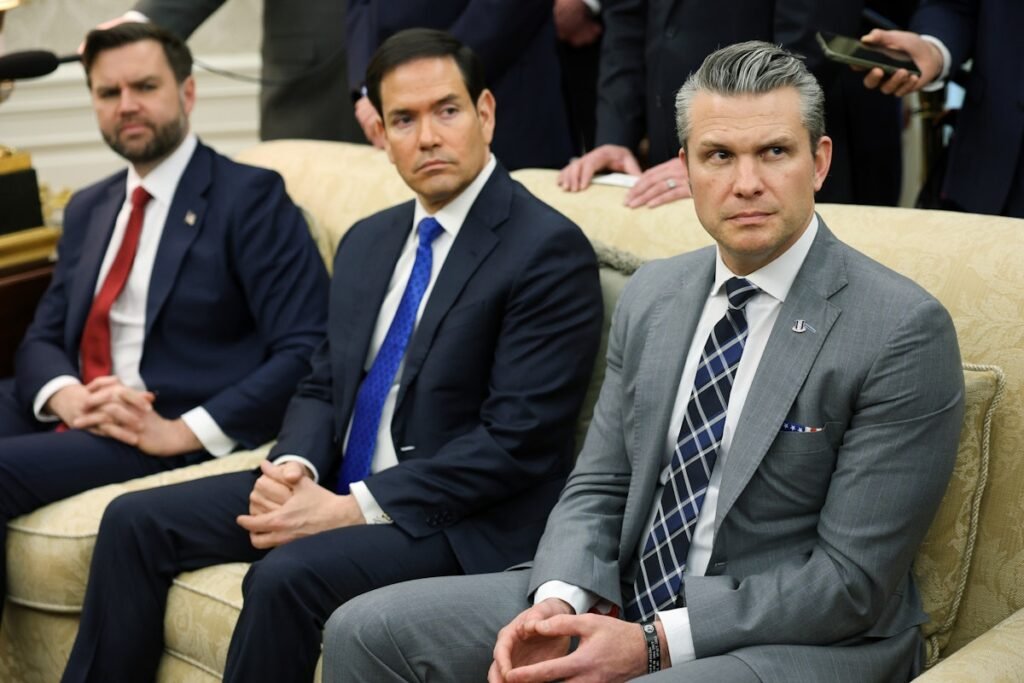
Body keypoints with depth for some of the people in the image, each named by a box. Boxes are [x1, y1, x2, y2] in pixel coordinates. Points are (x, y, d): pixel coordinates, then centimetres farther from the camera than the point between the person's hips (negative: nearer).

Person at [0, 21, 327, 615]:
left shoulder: (250, 198, -3)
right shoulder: (88, 209, 20)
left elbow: (308, 351, -11)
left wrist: (183, 432, -20)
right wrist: (66, 396, -9)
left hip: (179, 438, -6)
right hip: (72, 418, 7)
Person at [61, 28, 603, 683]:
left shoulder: (550, 250, -12)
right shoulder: (367, 242, 13)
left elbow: (517, 440, -18)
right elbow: (323, 387, 16)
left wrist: (353, 509, -20)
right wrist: (293, 467, -7)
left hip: (462, 519, -7)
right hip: (334, 486, 7)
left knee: (288, 575, -30)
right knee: (136, 520, -2)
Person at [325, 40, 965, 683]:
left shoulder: (907, 332, -14)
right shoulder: (651, 295, 6)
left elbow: (851, 580, -15)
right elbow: (599, 486, 8)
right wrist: (559, 604, -12)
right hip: (623, 598, 6)